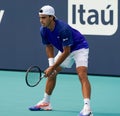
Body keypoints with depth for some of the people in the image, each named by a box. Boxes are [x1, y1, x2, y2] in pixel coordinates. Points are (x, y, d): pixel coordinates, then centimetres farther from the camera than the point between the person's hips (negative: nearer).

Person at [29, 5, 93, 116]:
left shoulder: (63, 29, -36)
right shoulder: (43, 30, -14)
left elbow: (66, 52, -30)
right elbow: (49, 46, 3)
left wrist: (52, 68, -26)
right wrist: (51, 64, -11)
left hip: (79, 48, -8)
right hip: (64, 50, 8)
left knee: (82, 75, -25)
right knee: (51, 73, 10)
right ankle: (46, 103, 25)